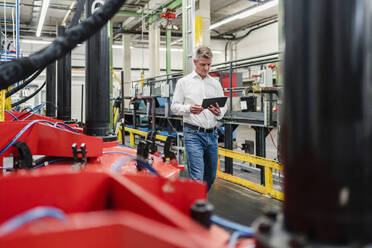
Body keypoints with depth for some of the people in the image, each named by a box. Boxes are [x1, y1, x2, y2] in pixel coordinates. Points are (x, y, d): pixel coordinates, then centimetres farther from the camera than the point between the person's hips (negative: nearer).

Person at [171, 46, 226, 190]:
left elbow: (223, 107, 13)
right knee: (197, 177, -12)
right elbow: (174, 106, 2)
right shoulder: (184, 82, 3)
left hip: (212, 134, 5)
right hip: (193, 133, -5)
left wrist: (218, 112, -11)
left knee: (211, 176, 14)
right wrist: (189, 109, -18)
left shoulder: (215, 84, 13)